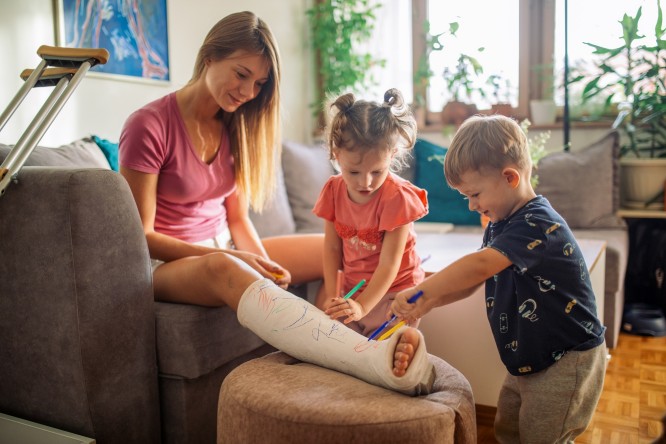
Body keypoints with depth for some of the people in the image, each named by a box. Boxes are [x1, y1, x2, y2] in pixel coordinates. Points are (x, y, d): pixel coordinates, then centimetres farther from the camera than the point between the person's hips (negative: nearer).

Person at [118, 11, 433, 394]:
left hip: (225, 250, 8)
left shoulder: (234, 128, 6)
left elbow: (237, 218, 4)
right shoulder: (148, 126, -13)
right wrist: (231, 256, -24)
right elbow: (140, 235, -15)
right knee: (226, 269, -42)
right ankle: (379, 362, -59)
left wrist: (262, 261, -17)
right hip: (167, 262, -8)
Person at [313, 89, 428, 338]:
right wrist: (331, 295, -11)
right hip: (351, 287, 5)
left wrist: (362, 306, -34)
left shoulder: (397, 196, -21)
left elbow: (389, 264, -23)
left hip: (394, 289, -5)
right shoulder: (334, 190, -5)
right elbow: (332, 247, -1)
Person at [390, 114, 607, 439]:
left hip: (567, 362, -9)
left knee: (541, 437, 5)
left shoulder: (538, 224, -26)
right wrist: (428, 302, -8)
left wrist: (419, 290, -36)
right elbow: (471, 281, 6)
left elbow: (479, 266, -39)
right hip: (527, 361, 9)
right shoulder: (498, 225, 5)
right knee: (507, 433, 19)